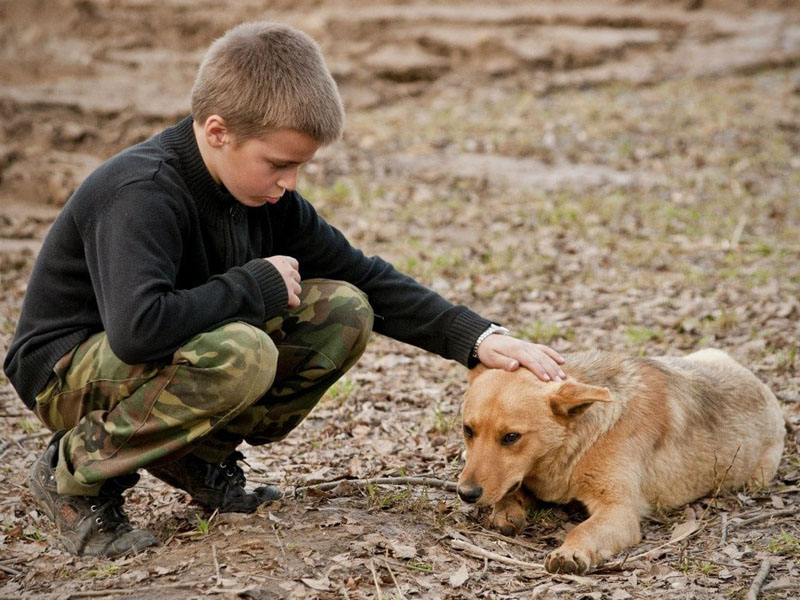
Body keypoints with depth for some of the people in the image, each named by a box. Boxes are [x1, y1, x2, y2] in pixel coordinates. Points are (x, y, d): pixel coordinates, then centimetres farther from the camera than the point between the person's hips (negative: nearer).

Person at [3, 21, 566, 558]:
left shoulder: (266, 192, -4)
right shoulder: (141, 193, -29)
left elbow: (363, 277, 2)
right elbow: (137, 329, -44)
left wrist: (479, 338, -9)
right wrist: (258, 284, -29)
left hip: (182, 351, 8)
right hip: (67, 372, -8)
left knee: (343, 312, -7)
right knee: (241, 355, -37)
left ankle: (198, 456, 2)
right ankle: (75, 469, -15)